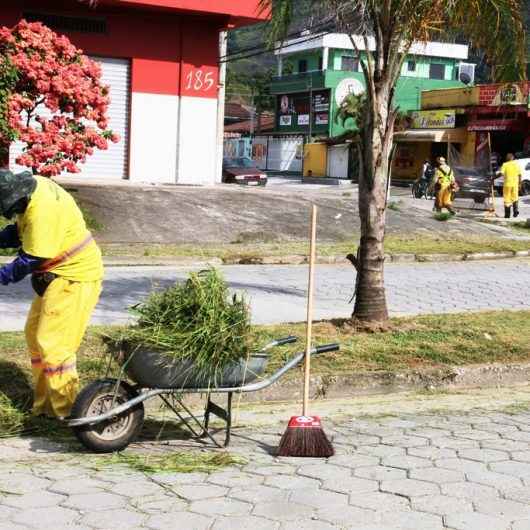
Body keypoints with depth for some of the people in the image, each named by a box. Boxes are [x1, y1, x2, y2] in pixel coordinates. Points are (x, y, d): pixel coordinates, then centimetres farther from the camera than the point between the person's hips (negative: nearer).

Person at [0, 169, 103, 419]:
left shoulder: (43, 209, -29)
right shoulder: (31, 188, 1)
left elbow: (32, 260, -24)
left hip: (75, 277, -10)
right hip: (58, 276, 10)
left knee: (52, 343, -9)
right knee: (35, 335, 15)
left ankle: (67, 411, 2)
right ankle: (44, 404, 26)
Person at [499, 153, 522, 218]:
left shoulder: (505, 165, -4)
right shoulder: (517, 164, 4)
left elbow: (502, 173, -18)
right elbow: (520, 175, 2)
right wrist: (519, 183, 9)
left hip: (507, 184, -2)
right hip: (515, 184, 2)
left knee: (507, 199, 5)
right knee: (515, 198, 16)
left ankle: (507, 214, 5)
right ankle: (516, 211, 1)